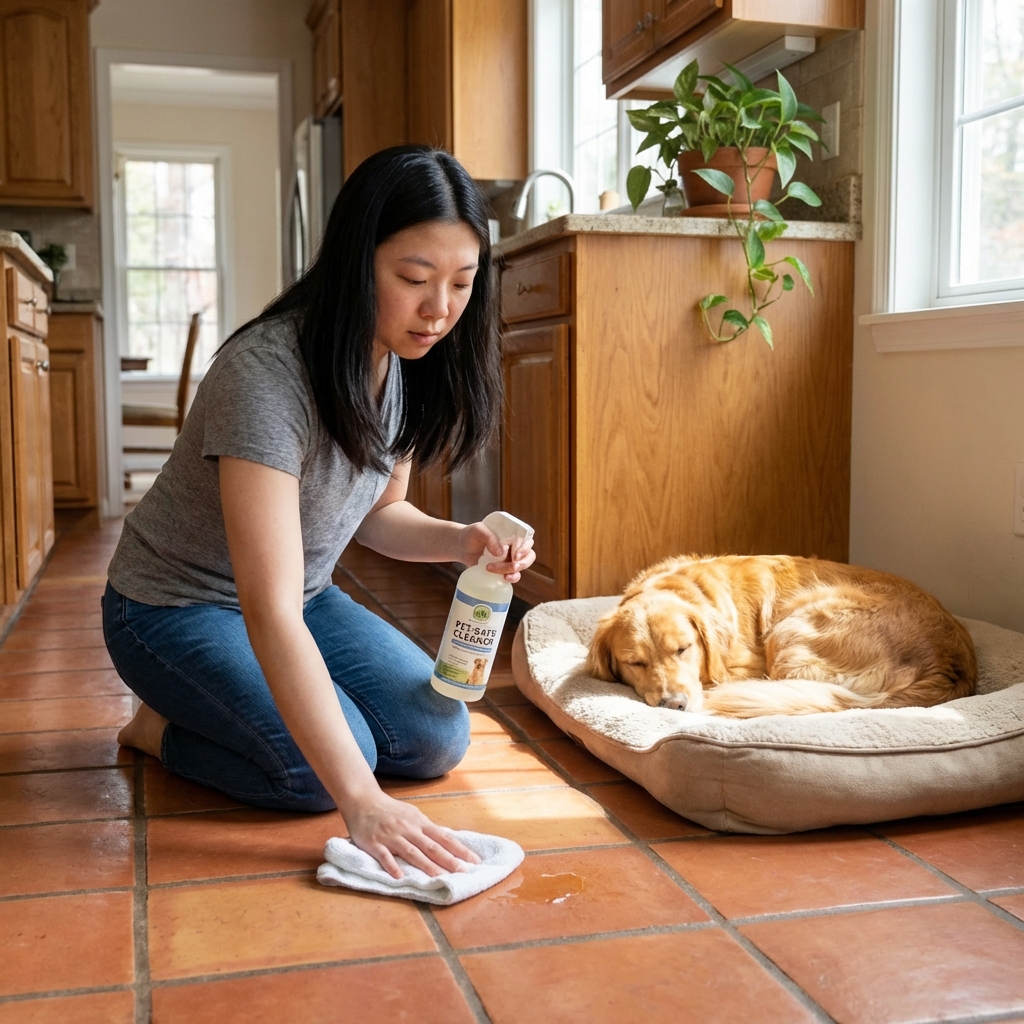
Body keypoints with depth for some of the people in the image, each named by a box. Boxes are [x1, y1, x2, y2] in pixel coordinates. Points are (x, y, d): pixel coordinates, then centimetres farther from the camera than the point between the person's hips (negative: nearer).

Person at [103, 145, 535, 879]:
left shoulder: (407, 365, -8)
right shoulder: (266, 372, -33)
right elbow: (270, 614, -38)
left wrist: (462, 541, -16)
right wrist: (361, 801, -42)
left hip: (303, 595, 7)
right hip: (177, 606, -7)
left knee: (439, 740, -6)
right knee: (331, 764, -26)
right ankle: (164, 729, 4)